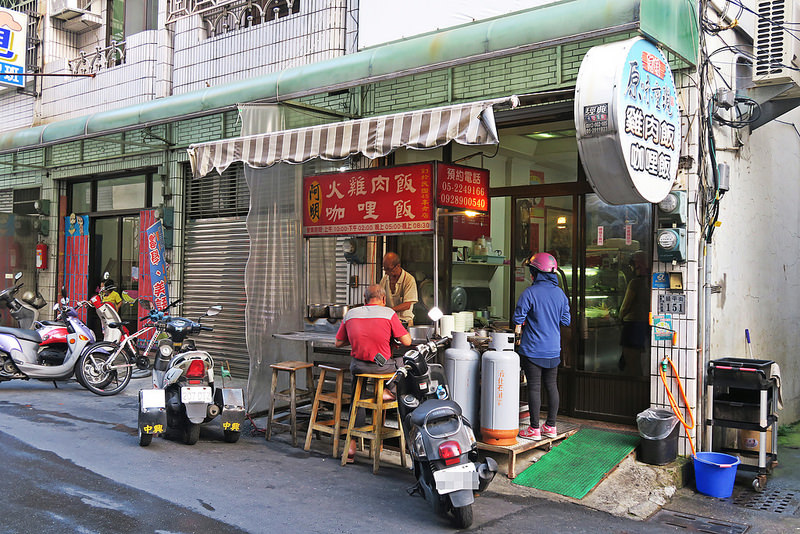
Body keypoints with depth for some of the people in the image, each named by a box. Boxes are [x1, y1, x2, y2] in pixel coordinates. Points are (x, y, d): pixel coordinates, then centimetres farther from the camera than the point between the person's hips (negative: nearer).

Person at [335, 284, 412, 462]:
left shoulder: (350, 314, 8)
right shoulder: (389, 313, -2)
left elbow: (338, 343, 14)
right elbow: (407, 341, -3)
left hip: (357, 366, 4)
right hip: (382, 366, -4)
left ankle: (352, 446, 20)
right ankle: (385, 391, 17)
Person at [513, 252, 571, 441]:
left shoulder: (530, 293, -14)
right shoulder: (560, 293, 3)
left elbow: (518, 318, -11)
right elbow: (566, 320, 8)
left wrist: (519, 330, 9)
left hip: (533, 349, -6)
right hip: (554, 349, 6)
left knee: (534, 387, 0)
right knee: (551, 386, 13)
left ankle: (534, 429, 4)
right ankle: (551, 426, 20)